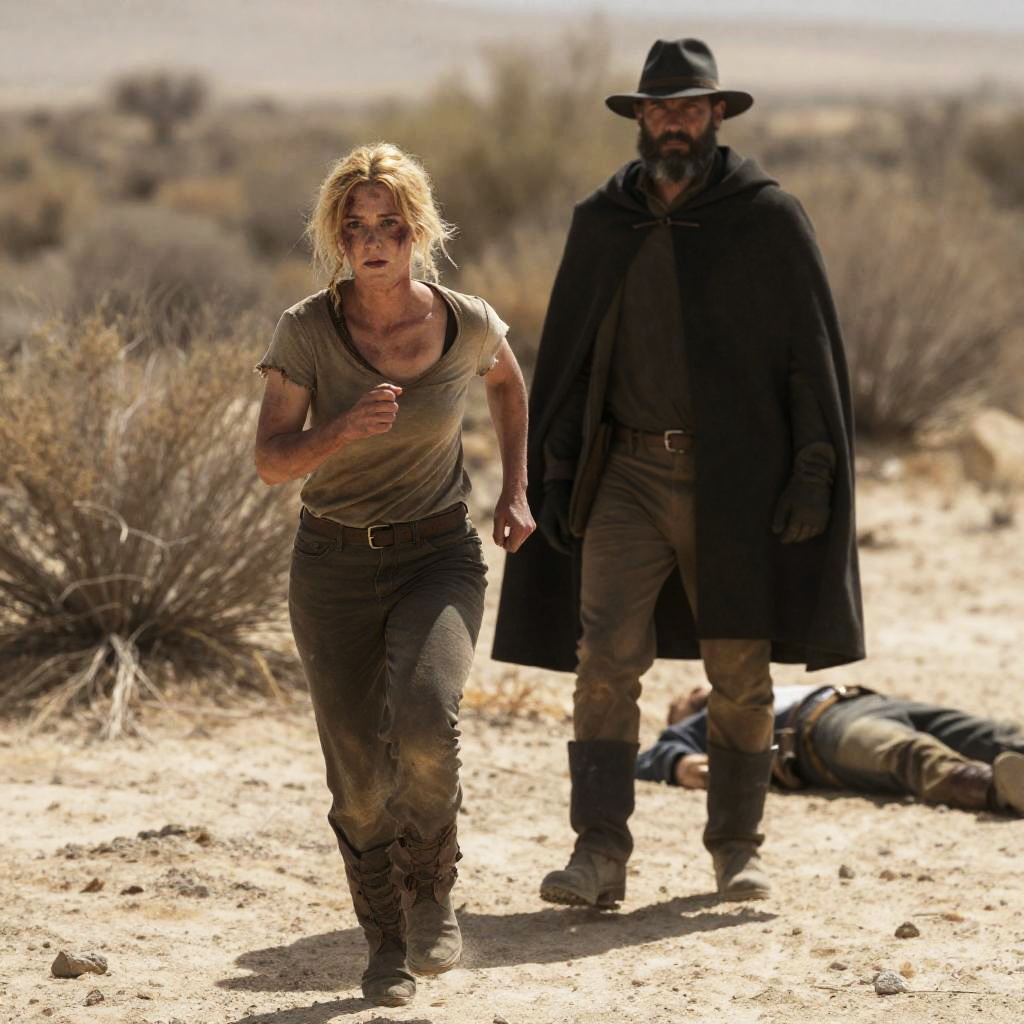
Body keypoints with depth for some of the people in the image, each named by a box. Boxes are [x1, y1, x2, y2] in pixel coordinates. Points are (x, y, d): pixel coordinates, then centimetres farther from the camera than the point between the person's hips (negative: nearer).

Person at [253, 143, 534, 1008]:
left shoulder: (466, 323, -8)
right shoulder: (307, 330, -11)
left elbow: (507, 382, 16)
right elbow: (270, 461, -13)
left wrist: (516, 490, 10)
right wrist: (342, 429, -31)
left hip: (438, 557, 0)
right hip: (333, 566, 1)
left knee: (424, 721, -28)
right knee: (359, 781, 1)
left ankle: (431, 891, -1)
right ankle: (387, 943, 27)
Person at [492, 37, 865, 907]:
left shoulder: (769, 219, -2)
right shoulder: (601, 224, 8)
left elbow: (813, 352, -1)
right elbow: (565, 358, 14)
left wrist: (813, 473, -9)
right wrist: (554, 475, 9)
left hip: (734, 476, -2)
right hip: (627, 471, 2)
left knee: (740, 672, 5)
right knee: (605, 662, -10)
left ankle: (738, 845, 19)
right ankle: (599, 855, -11)